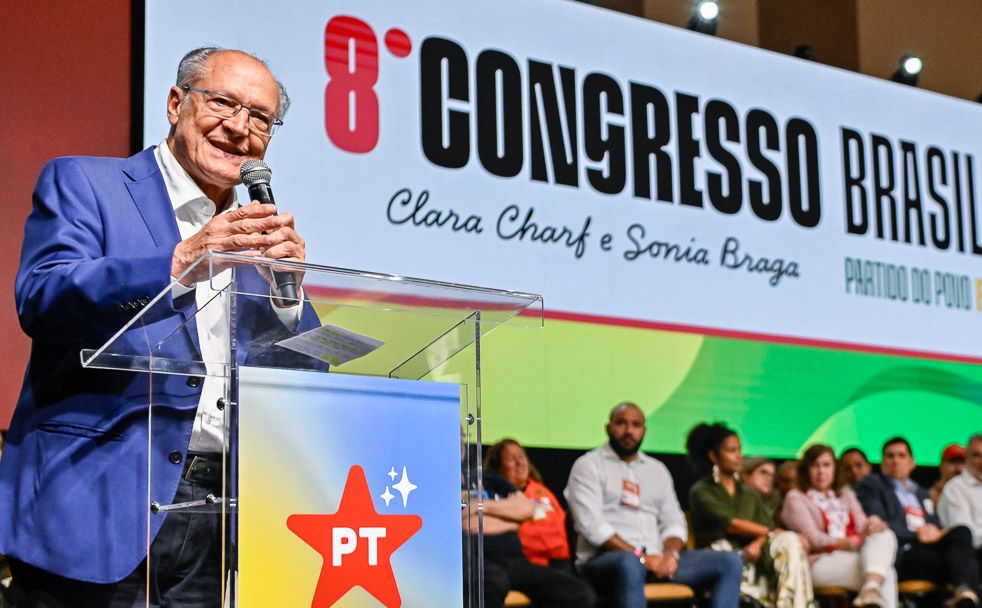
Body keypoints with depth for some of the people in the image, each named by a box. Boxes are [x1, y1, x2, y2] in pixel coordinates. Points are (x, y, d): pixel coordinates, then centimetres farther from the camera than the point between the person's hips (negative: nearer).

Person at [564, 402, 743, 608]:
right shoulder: (589, 466, 4)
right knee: (629, 564, -42)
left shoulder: (657, 470, 23)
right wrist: (640, 557, -17)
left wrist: (670, 554, -8)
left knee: (730, 562, -10)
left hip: (655, 560, 6)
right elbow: (591, 525, -9)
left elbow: (674, 522, 17)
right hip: (604, 560, -6)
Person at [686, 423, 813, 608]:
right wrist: (771, 533, -8)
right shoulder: (701, 491, 4)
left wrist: (758, 543, -15)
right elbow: (729, 524, -8)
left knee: (790, 541, -23)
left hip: (750, 558, 5)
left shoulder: (749, 494, 23)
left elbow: (768, 525, 8)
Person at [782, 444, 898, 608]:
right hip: (820, 563, -5)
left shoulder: (846, 495, 29)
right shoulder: (796, 498, 10)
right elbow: (813, 539, -5)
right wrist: (856, 542, -15)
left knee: (884, 536, -32)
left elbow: (861, 526, 12)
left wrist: (871, 524, -15)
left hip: (855, 556, 5)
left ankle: (871, 588, -54)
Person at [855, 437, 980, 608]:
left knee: (961, 532, -30)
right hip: (899, 556, -6)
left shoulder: (923, 494, 37)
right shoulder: (871, 485, 15)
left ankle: (966, 590, -50)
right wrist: (916, 533, -13)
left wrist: (937, 533, 0)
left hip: (928, 551, 6)